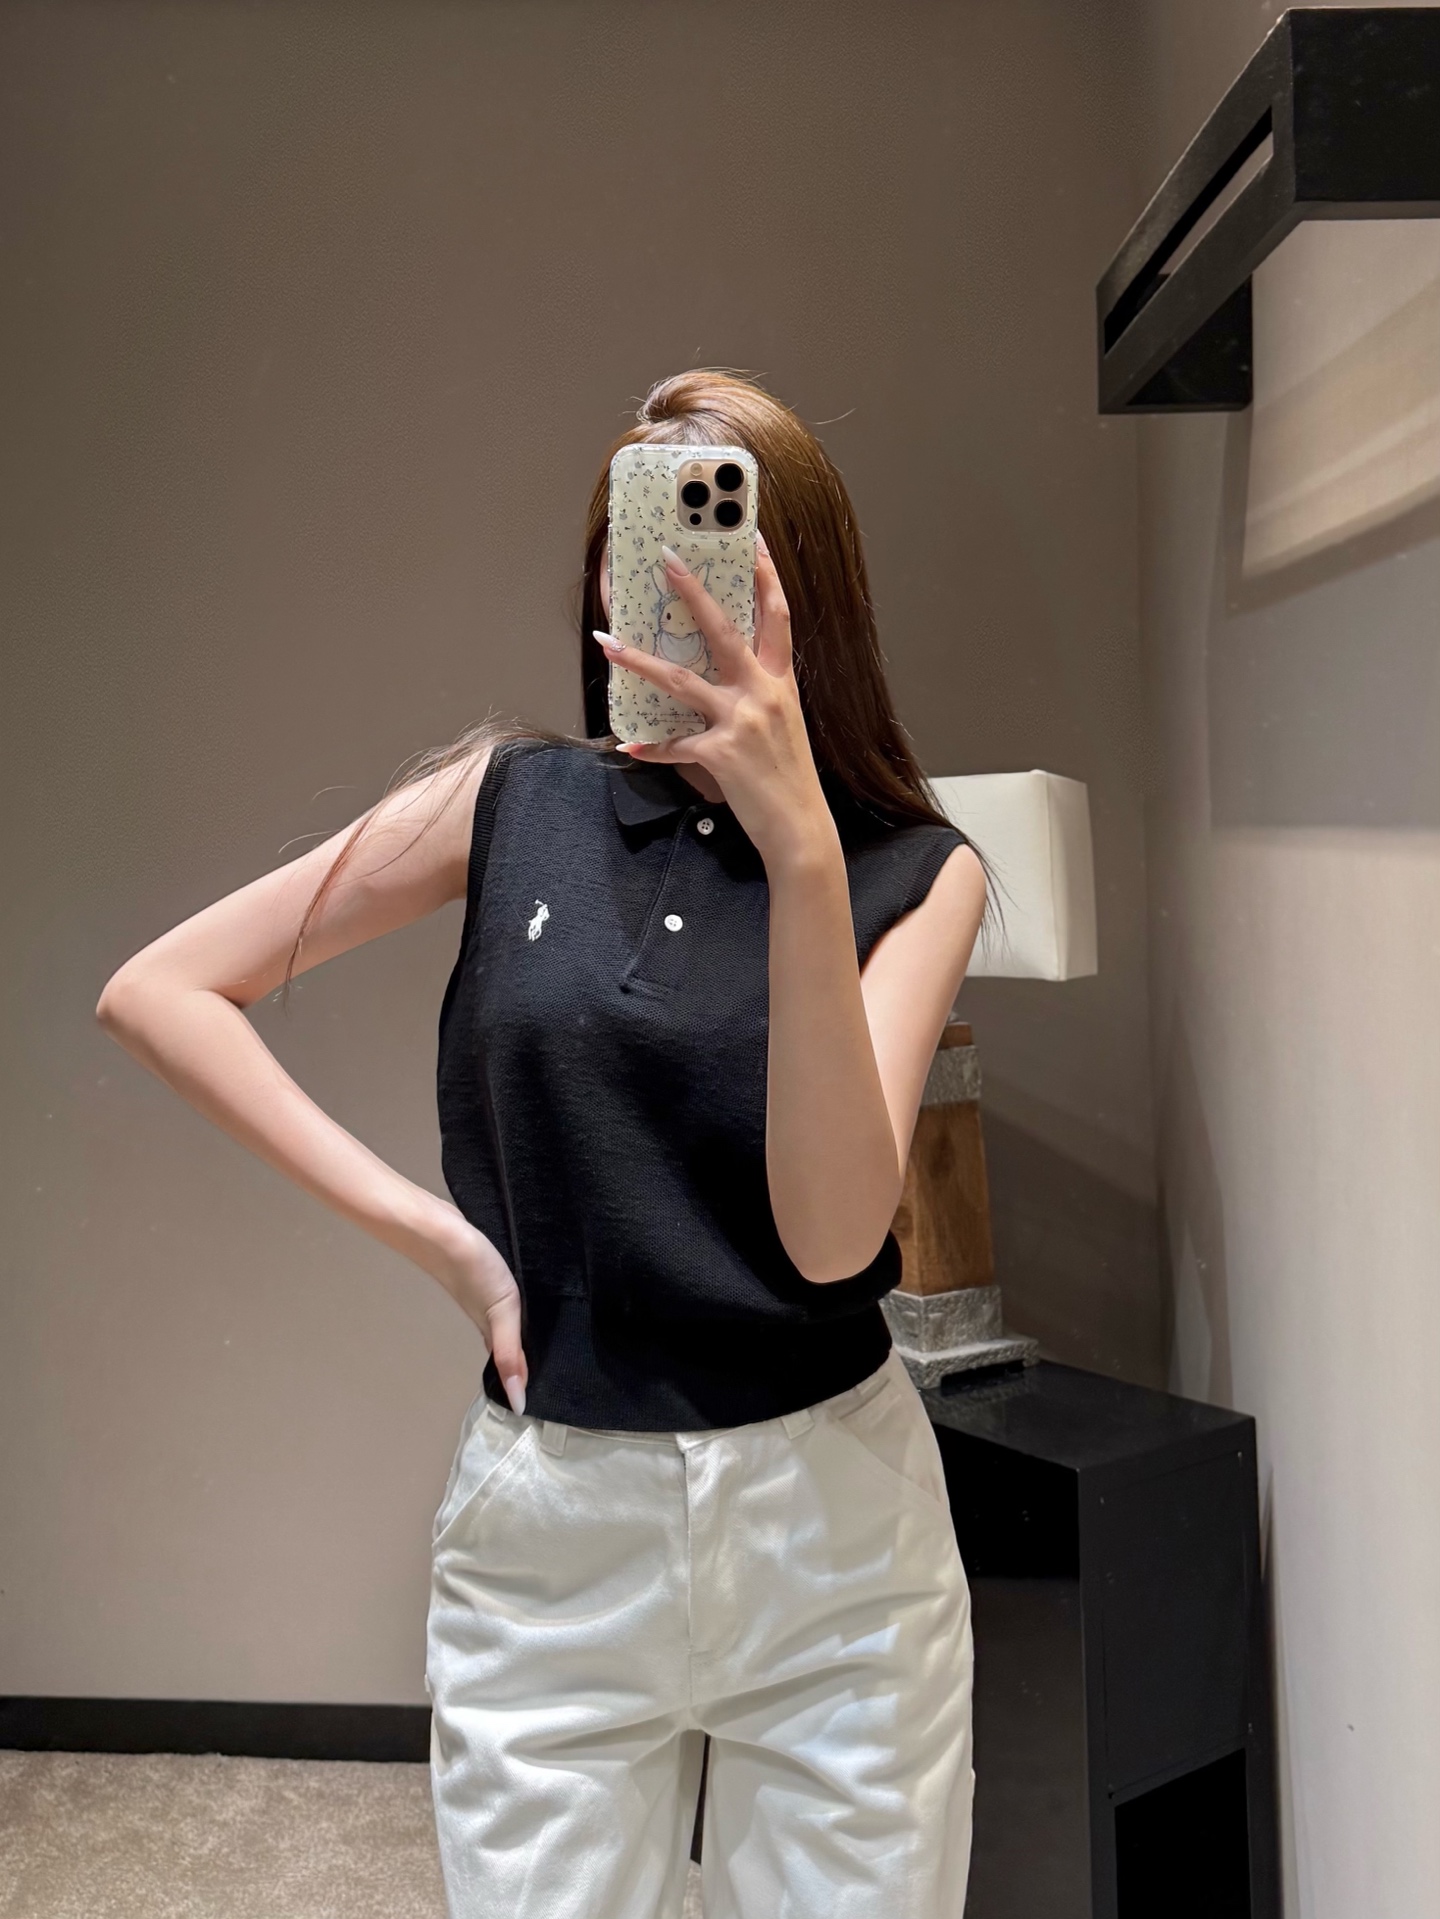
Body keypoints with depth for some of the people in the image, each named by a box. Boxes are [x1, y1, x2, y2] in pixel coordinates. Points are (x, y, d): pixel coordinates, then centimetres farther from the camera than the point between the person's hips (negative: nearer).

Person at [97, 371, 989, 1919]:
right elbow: (157, 991, 1)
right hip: (549, 1518, 1)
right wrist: (428, 1228, -5)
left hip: (828, 1519, 0)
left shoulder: (912, 866, -4)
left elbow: (833, 1232, -18)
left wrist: (800, 845, -27)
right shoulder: (515, 803, -2)